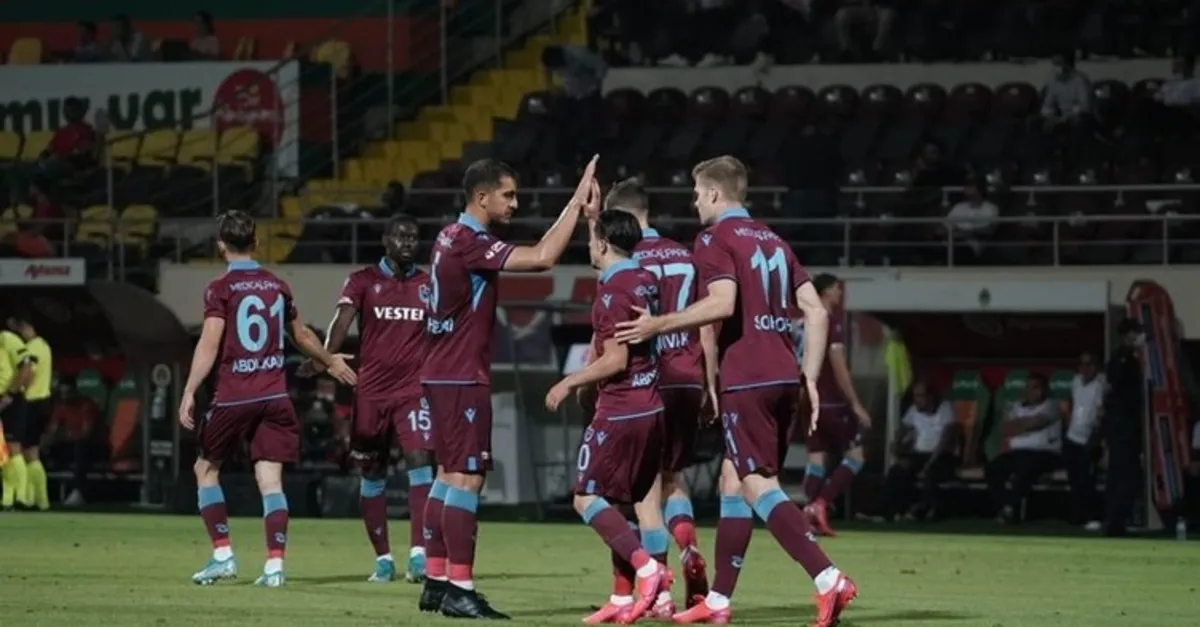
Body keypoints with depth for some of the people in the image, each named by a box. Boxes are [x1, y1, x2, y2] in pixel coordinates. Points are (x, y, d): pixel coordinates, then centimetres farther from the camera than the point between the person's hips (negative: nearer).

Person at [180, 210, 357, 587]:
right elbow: (301, 335, 24)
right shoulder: (277, 286, 10)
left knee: (206, 468, 12)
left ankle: (222, 555, 5)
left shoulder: (220, 289, -5)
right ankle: (275, 565, -7)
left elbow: (210, 344, -16)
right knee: (270, 480, 2)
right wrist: (331, 362, 42)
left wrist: (189, 392, -18)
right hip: (274, 396, 4)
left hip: (233, 397, -4)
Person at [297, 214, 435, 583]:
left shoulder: (429, 285, 9)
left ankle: (418, 554, -22)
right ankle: (383, 559, 17)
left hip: (414, 390, 0)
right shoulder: (362, 282, 2)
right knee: (373, 474, 6)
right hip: (371, 391, 0)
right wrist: (324, 358, -30)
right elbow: (342, 323, -13)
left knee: (420, 460, -17)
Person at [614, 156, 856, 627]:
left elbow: (722, 304, -20)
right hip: (783, 377, 8)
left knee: (758, 486, -9)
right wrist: (810, 379, 14)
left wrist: (657, 325, -10)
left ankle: (828, 579, -23)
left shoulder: (715, 239, -4)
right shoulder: (772, 242, 19)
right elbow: (816, 311, 13)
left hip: (747, 380, -8)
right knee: (733, 481, 15)